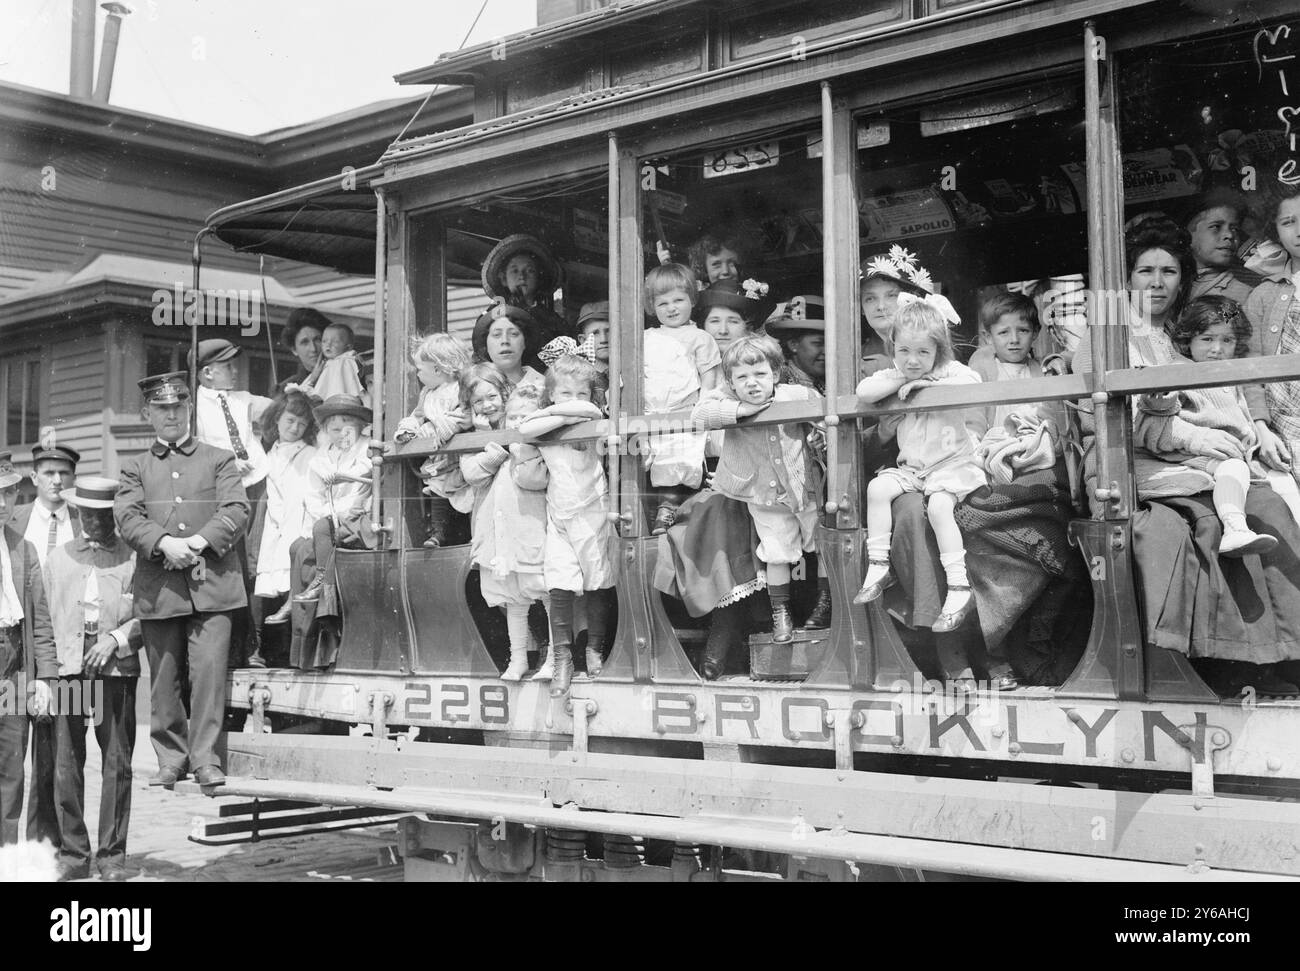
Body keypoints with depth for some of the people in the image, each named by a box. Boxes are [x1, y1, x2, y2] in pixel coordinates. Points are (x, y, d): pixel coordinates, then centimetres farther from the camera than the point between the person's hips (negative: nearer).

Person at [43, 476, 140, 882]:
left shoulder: (134, 557, 8)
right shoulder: (58, 559, 17)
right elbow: (47, 617, 14)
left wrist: (116, 639, -9)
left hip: (117, 669, -2)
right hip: (67, 667, 2)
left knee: (117, 764, -2)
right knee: (65, 765, 0)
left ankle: (112, 855, 6)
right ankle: (73, 854, 8)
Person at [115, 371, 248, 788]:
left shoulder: (220, 460, 14)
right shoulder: (135, 468, 17)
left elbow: (236, 512, 1)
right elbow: (128, 518, 2)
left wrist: (199, 541, -14)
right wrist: (164, 544, -16)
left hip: (210, 583, -2)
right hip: (157, 588, 2)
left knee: (209, 669, -10)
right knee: (163, 677, 4)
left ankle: (206, 759, -5)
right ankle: (171, 759, 15)